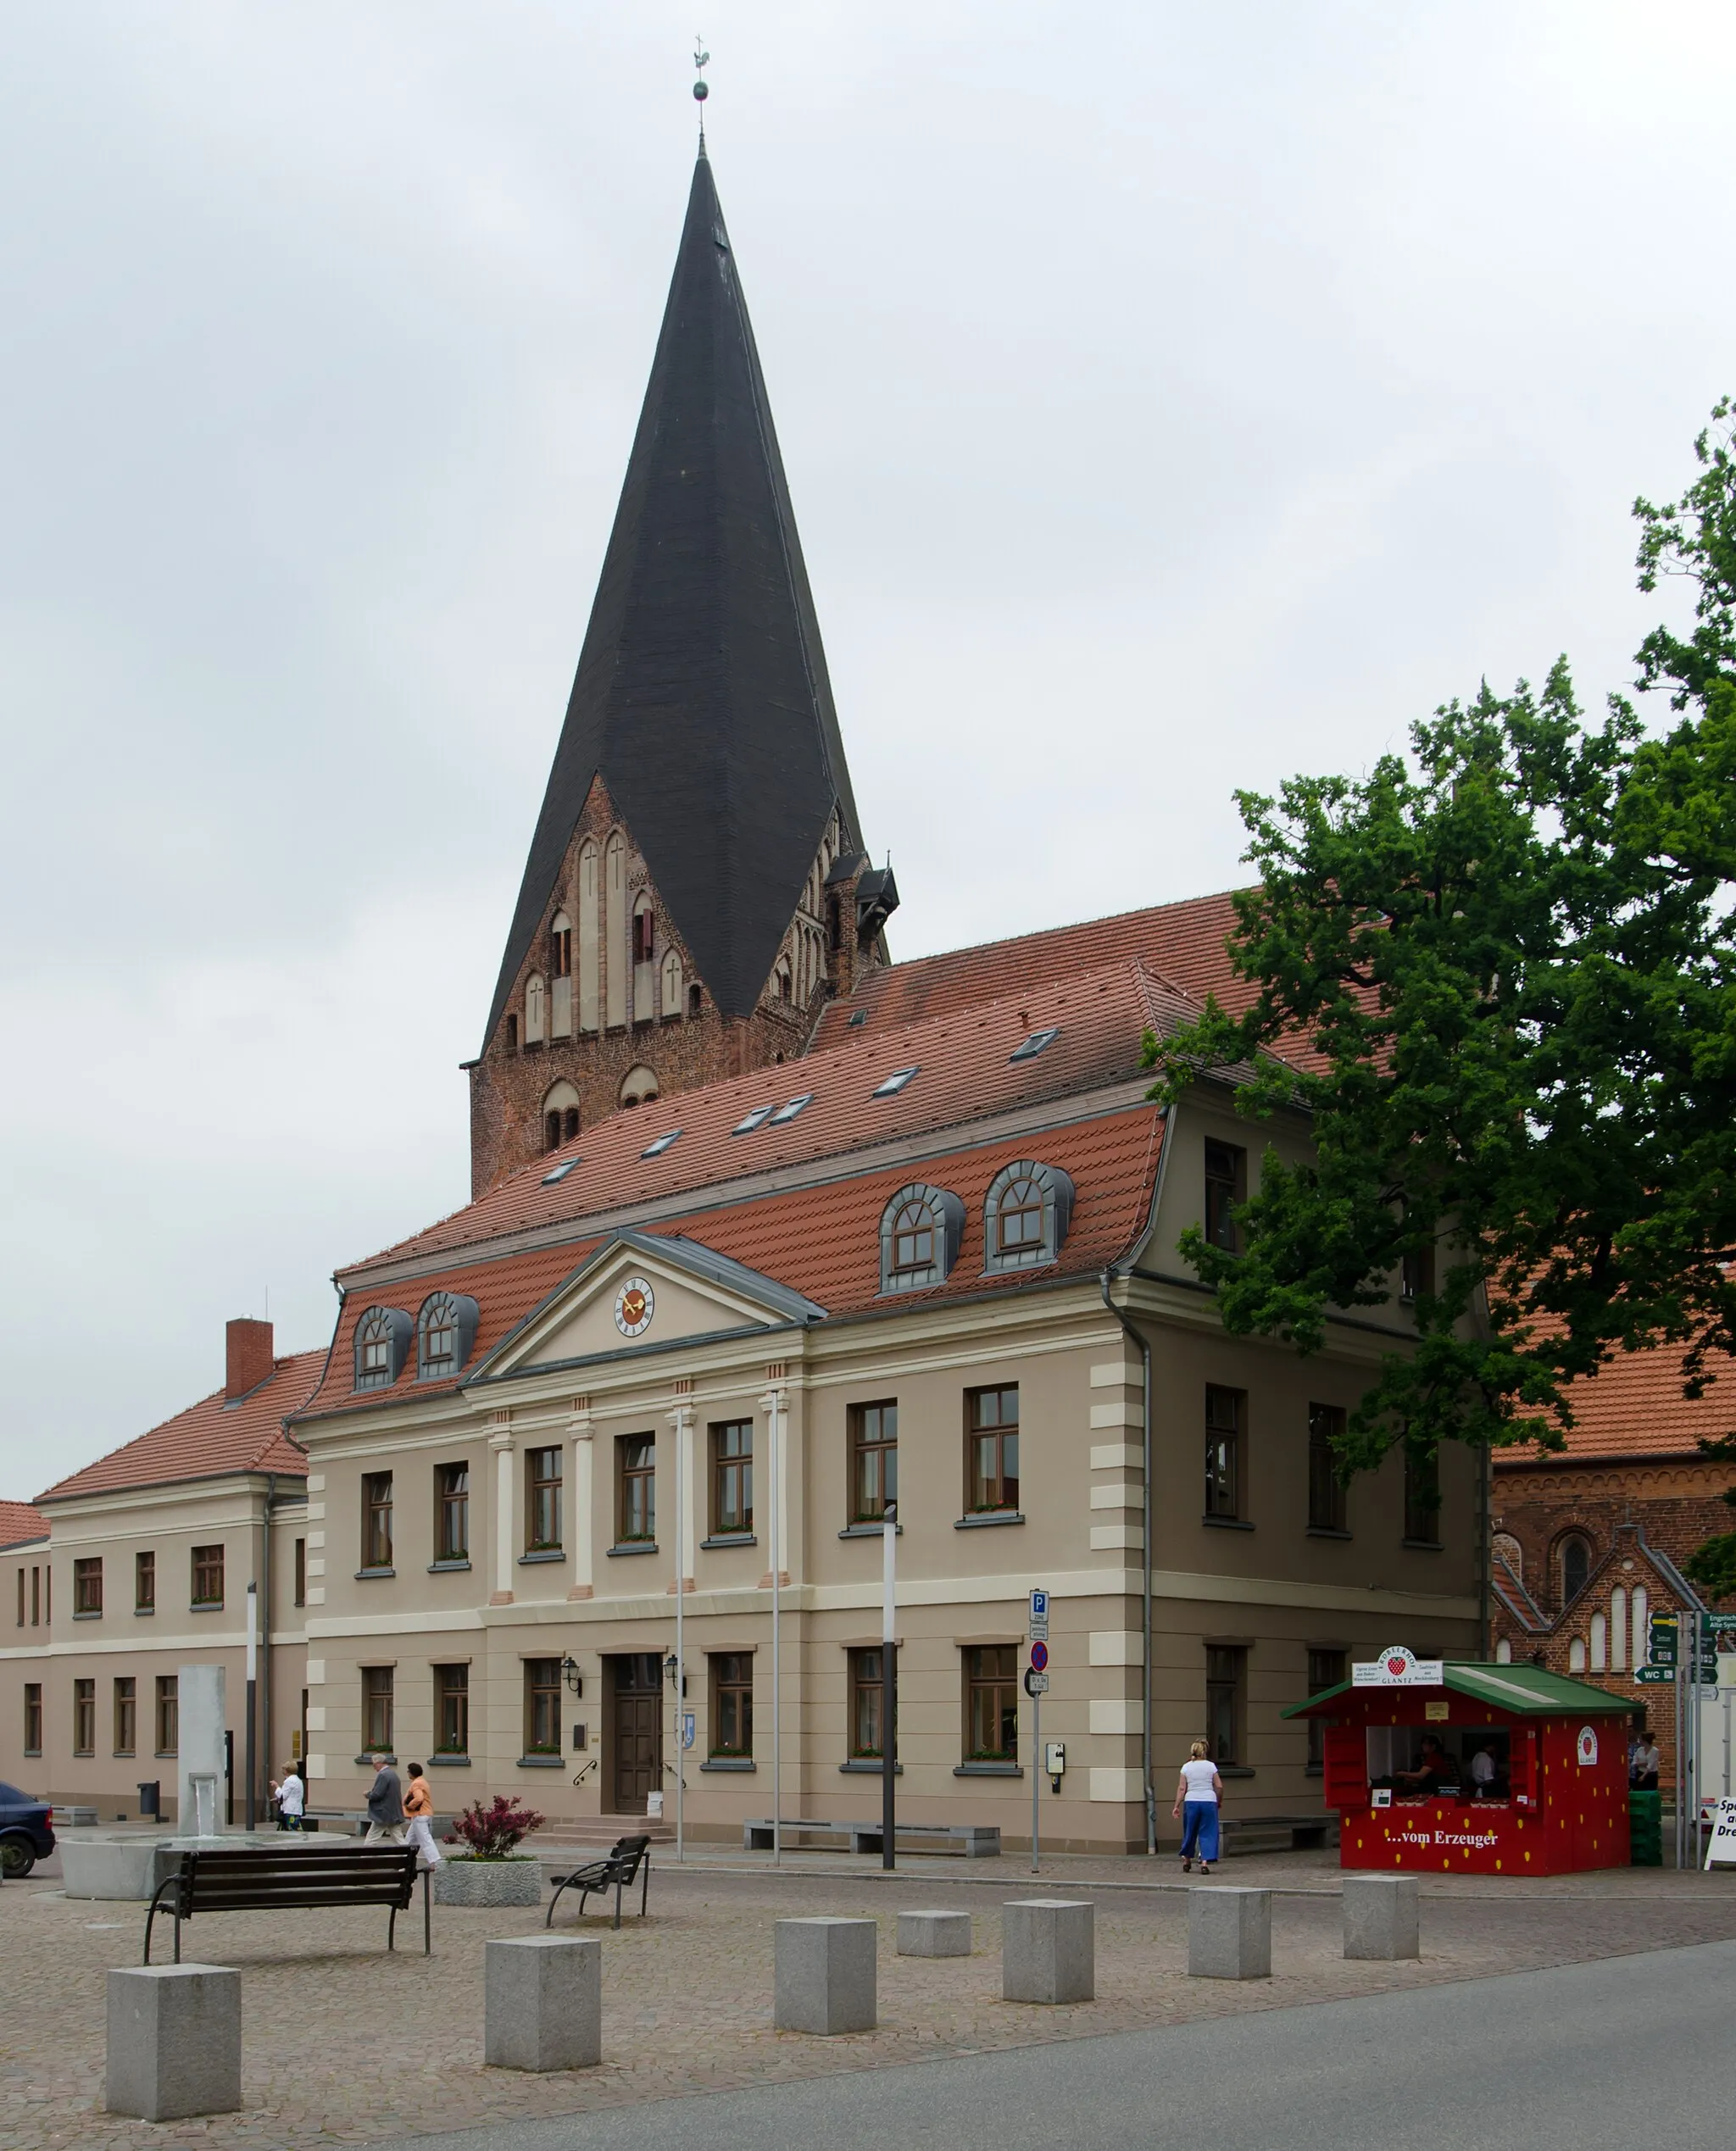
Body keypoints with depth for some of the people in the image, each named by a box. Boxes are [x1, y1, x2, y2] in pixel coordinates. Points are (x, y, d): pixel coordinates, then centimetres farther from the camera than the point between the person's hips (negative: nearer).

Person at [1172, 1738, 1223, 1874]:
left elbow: (1181, 1788, -1)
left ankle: (1186, 1861, 26)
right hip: (1209, 1802, -1)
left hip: (1191, 1802, 1)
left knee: (1189, 1832, 15)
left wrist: (1177, 1806, 2)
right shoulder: (1211, 1766, 1)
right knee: (1207, 1833, 2)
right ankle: (1205, 1862, -10)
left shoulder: (1186, 1767, 3)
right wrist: (1218, 1802, 15)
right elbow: (1219, 1787, 0)